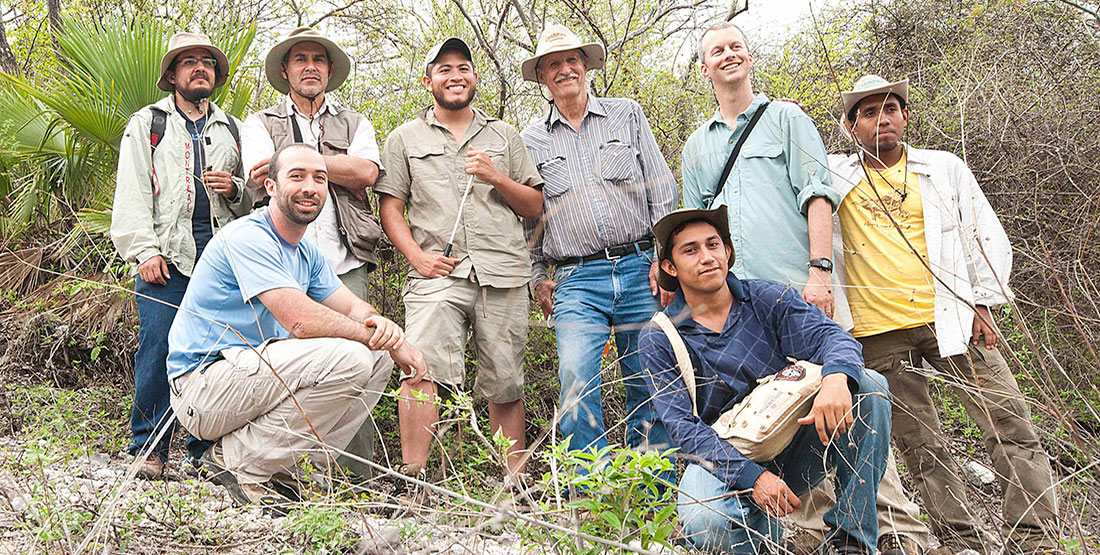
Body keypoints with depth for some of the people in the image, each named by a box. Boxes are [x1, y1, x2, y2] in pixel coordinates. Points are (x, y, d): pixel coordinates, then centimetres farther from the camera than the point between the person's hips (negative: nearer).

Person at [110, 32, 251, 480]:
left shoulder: (231, 130, 22)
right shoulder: (146, 124, 15)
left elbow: (253, 198, 25)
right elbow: (132, 193, 6)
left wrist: (233, 188, 1)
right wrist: (144, 251, -6)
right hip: (167, 256, -2)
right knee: (158, 350, -7)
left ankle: (207, 449, 8)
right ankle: (149, 448, 4)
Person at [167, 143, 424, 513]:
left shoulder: (308, 254, 14)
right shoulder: (248, 236, -17)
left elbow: (353, 307, 11)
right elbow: (302, 320, -26)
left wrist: (382, 325, -15)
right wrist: (382, 340, -17)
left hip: (251, 373, 9)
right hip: (202, 386, -9)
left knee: (378, 360, 3)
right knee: (349, 358, -26)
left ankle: (282, 468, 1)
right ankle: (242, 462, -12)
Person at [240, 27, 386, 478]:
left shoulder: (355, 123, 20)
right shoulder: (260, 124, 16)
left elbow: (366, 172, -1)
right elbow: (265, 181, -4)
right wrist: (342, 174, -8)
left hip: (345, 266, 1)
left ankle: (359, 480, 3)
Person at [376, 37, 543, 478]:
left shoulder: (504, 136, 20)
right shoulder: (405, 138, 15)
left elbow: (536, 207, 16)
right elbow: (390, 209, 9)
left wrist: (495, 177, -1)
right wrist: (418, 257, -7)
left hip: (503, 275, 2)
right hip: (438, 273, -1)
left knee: (504, 383, 3)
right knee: (422, 370, -19)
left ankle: (515, 479, 14)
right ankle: (412, 477, -14)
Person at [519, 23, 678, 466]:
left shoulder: (627, 115, 11)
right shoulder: (531, 140, 12)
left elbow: (663, 192, 7)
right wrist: (537, 277, 8)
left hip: (641, 270, 0)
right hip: (576, 282, 0)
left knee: (648, 386, 3)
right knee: (576, 381, -16)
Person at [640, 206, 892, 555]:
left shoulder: (769, 298, 2)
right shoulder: (659, 339, -4)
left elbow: (831, 336, -13)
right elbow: (682, 426, -12)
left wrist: (835, 378, -39)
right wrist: (752, 477, -25)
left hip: (794, 452, 3)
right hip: (723, 458, -2)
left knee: (869, 385, -19)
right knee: (705, 523, -36)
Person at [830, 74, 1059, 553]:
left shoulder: (945, 169, 13)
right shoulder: (835, 175, 11)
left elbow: (988, 237, 12)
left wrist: (982, 303, 2)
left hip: (950, 319, 1)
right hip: (879, 335, 0)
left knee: (1011, 424, -7)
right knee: (919, 446, 1)